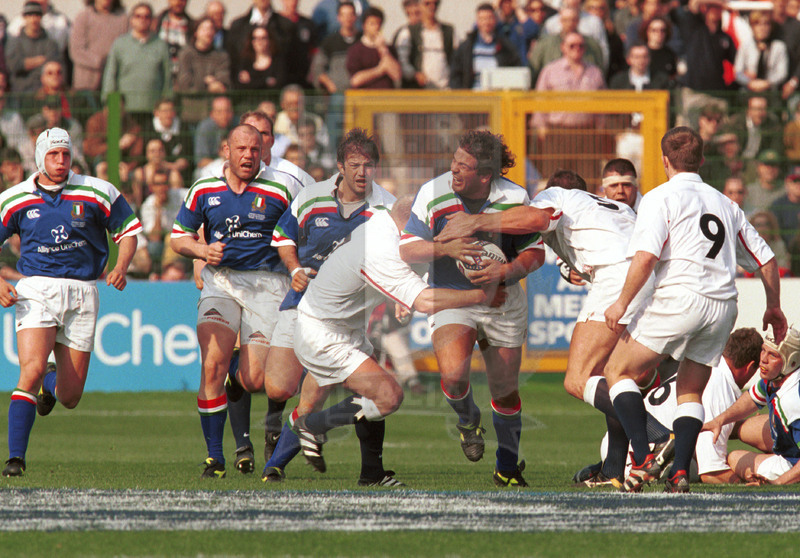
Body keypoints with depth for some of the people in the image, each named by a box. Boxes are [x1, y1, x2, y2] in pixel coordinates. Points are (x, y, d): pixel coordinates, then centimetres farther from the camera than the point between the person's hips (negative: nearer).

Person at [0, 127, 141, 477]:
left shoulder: (97, 193, 0)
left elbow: (128, 229, 10)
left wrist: (121, 267, -9)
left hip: (82, 293, 1)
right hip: (36, 290, -1)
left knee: (70, 398, 5)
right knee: (31, 370, -25)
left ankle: (52, 380, 44)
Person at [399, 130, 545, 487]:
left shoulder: (514, 199, -10)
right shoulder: (433, 194, -11)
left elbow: (535, 253, -1)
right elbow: (407, 250, -6)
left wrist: (506, 272, -21)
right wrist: (445, 248, -25)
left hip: (502, 302, 1)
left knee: (506, 392, 7)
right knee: (453, 374, -25)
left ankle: (508, 466, 30)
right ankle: (468, 420, 11)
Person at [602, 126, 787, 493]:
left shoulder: (661, 198, 3)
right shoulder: (724, 204, 21)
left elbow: (646, 256, -12)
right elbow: (765, 259, 24)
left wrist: (623, 302, -5)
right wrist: (774, 308, 36)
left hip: (680, 297, -6)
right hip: (723, 306, 6)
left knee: (618, 370, 5)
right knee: (691, 392, 16)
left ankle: (643, 459, -9)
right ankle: (680, 473, -1)